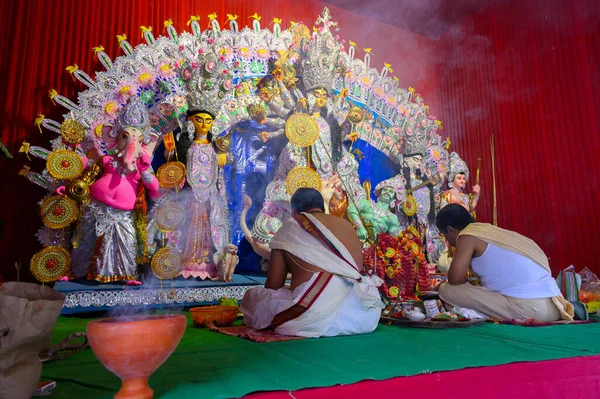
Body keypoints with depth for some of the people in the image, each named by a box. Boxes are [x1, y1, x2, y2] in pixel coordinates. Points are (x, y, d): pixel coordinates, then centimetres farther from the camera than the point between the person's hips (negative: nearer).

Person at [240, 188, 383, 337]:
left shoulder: (289, 227, 7)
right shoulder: (346, 224, 17)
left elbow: (273, 286, 8)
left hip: (314, 312, -4)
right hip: (359, 313, 4)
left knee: (252, 295, 16)